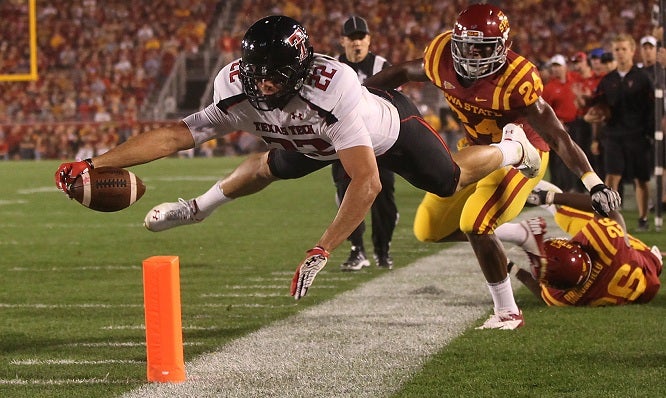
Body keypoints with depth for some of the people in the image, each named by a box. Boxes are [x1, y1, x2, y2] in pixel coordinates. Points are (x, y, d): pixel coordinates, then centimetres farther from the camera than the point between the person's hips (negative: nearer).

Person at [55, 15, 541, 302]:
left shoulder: (333, 89, -50)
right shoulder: (237, 93, -35)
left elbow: (367, 182, -54)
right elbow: (175, 135, -37)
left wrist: (320, 253, -58)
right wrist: (92, 165, -46)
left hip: (388, 128, -5)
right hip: (316, 138, 5)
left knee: (452, 179, 9)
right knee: (269, 168, 19)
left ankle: (512, 148, 42)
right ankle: (198, 208, 50)